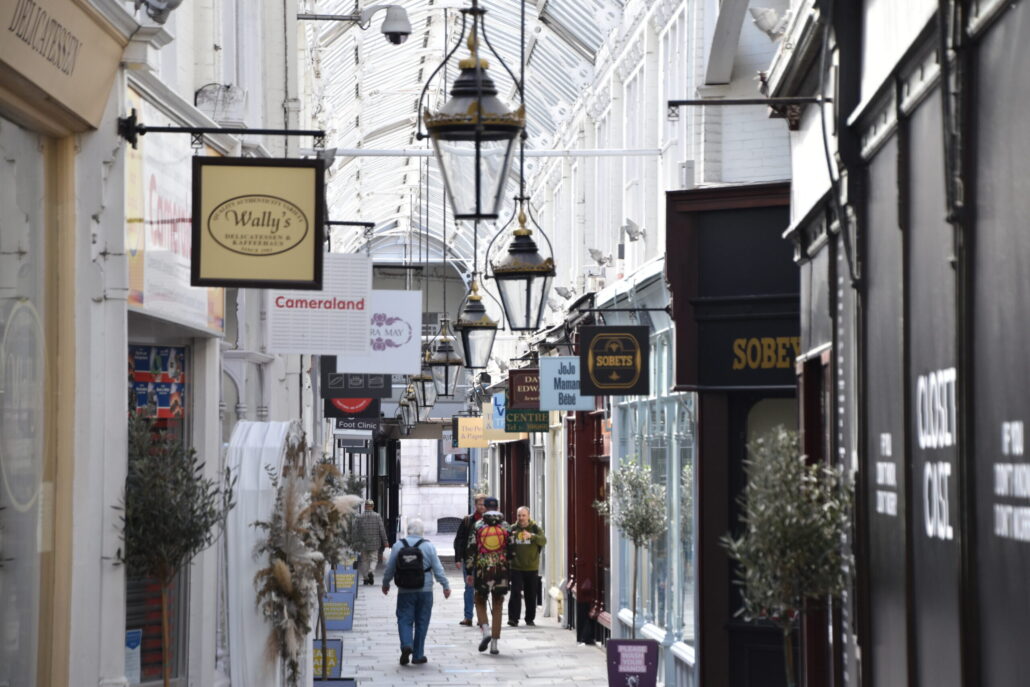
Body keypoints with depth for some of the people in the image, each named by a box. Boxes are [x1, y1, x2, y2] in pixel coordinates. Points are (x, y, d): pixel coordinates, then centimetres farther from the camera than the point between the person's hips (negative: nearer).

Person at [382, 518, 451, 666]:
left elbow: (390, 568, 6)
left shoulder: (398, 545, -1)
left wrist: (385, 583, 21)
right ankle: (418, 655, 10)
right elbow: (438, 569, -4)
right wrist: (446, 586, 4)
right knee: (421, 622, 7)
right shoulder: (428, 546, -4)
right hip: (425, 591, 0)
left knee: (405, 619, 5)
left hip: (405, 591, 0)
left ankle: (406, 644, -21)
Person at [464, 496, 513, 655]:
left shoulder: (478, 526, -1)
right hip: (501, 570, 1)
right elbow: (511, 551, 4)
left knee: (480, 602, 14)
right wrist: (509, 572, 11)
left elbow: (470, 549, -2)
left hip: (482, 570, -1)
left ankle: (485, 630, -11)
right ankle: (494, 643, 5)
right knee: (497, 607, 7)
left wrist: (469, 572, 2)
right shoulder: (506, 527, 4)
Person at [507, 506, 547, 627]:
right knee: (515, 593, -10)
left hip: (531, 568, 0)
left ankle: (530, 618, 19)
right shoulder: (512, 529, 5)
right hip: (516, 568, 0)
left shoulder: (535, 528, 0)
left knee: (531, 594, 8)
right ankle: (513, 618, -8)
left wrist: (531, 535, -37)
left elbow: (543, 540, -18)